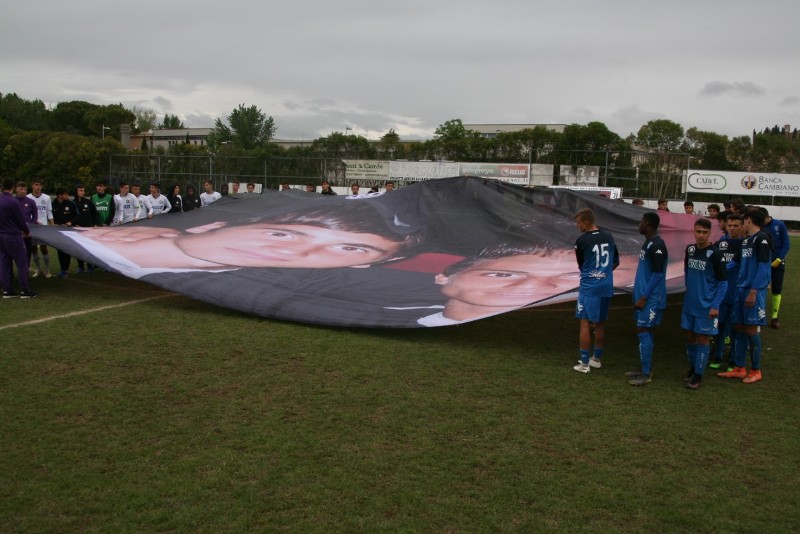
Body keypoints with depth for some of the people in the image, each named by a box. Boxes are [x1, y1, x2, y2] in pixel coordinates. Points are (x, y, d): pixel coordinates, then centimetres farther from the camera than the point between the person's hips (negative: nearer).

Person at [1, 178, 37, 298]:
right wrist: (27, 231, 8)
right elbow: (20, 220, -10)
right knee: (22, 263, -1)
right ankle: (24, 290, -2)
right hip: (13, 236, -7)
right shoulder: (13, 202, -15)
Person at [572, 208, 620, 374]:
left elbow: (581, 265, 4)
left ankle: (584, 363, 2)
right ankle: (597, 359, 25)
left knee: (585, 323, 1)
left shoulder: (582, 241, -11)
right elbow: (616, 262, 17)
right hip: (606, 287, 6)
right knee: (600, 324, 15)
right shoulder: (609, 237, 6)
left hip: (588, 287, -6)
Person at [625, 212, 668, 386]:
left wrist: (644, 297, -20)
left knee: (643, 332, -7)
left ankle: (646, 374, -1)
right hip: (644, 296, 10)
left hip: (651, 299, -10)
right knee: (645, 332, 13)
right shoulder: (647, 243, 12)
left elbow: (657, 275, -20)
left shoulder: (657, 246, -18)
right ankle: (645, 368, 22)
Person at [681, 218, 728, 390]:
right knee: (690, 336, 14)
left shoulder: (715, 254, -14)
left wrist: (715, 306, -16)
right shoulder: (689, 249, 2)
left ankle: (698, 375, 12)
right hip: (689, 303, 5)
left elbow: (723, 282, -12)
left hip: (706, 306, -5)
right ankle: (692, 367, 31)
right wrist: (690, 290, 14)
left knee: (703, 339, 2)